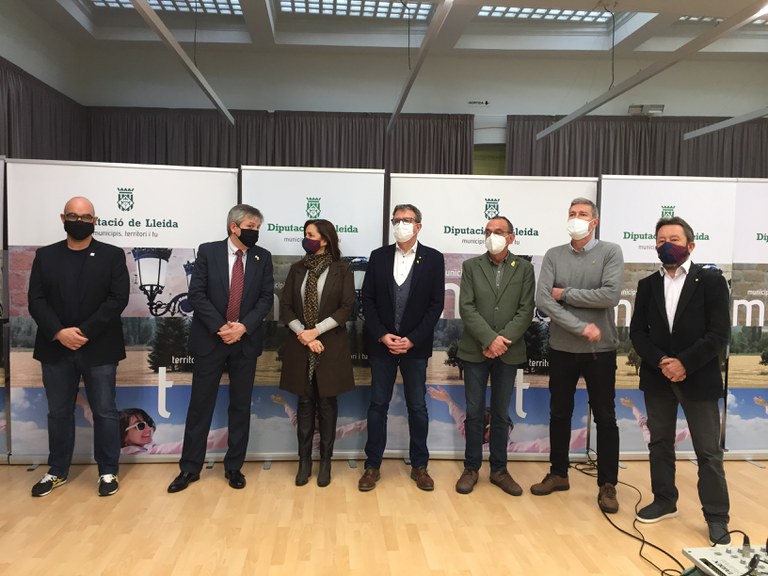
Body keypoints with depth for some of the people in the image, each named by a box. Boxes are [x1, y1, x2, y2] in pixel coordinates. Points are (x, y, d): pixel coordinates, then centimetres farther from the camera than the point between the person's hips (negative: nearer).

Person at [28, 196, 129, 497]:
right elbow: (36, 300, 1)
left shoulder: (113, 255, 1)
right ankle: (57, 471, 28)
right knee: (58, 413, 13)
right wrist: (59, 332, -14)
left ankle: (108, 472, 17)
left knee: (104, 412, 4)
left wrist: (84, 332, -14)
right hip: (56, 347, 3)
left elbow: (118, 299, -8)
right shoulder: (45, 256, 8)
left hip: (98, 348, -2)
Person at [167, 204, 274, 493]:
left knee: (240, 406, 8)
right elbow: (196, 294, -7)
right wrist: (221, 327, -15)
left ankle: (234, 467, 21)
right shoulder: (208, 251, -2)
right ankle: (190, 467, 19)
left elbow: (266, 297, -1)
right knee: (200, 404, 5)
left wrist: (243, 327, -14)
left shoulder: (263, 257, 3)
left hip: (246, 341, 2)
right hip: (210, 339, -2)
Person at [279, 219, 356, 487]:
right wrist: (303, 334, -10)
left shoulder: (342, 270, -2)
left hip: (331, 346, -2)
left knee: (327, 404, 5)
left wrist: (316, 331, -15)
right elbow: (285, 306, 4)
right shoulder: (297, 269, 7)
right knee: (305, 404, 8)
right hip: (301, 346, 3)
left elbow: (347, 308, -8)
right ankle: (304, 461, 18)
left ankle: (325, 462, 17)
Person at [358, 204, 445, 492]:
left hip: (415, 345, -1)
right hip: (381, 342, 1)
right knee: (378, 404, 7)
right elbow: (368, 299, 2)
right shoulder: (378, 256, 4)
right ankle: (373, 466, 17)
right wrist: (382, 335, -9)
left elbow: (436, 304, -4)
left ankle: (419, 466, 22)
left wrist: (411, 340, -11)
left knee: (417, 406, 8)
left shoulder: (433, 258, 0)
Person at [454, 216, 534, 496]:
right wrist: (490, 339, -16)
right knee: (474, 413, 7)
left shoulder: (524, 268, 4)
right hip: (475, 350, 0)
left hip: (508, 351, 1)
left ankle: (499, 469, 23)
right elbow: (466, 308, -6)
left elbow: (526, 311, -3)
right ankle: (471, 468, 19)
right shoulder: (471, 266, 3)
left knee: (501, 414, 10)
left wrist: (502, 340, -14)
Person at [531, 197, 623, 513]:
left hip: (600, 350, -2)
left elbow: (610, 296, -17)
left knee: (605, 418, 7)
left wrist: (566, 293, -11)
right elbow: (543, 300, -10)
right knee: (559, 414, 13)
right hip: (562, 348, 3)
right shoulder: (553, 255, 2)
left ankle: (607, 485, 20)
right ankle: (558, 474, 29)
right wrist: (581, 327, -17)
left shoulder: (610, 252, -3)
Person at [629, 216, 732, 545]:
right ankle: (664, 501, 29)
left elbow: (719, 334, -10)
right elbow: (637, 331, 3)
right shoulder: (647, 285, 8)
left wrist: (684, 363, -17)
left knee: (708, 451, 4)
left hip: (699, 378, -4)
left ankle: (717, 517, 17)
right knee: (659, 444, 14)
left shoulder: (711, 281, -3)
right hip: (657, 377, 4)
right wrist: (660, 362, -12)